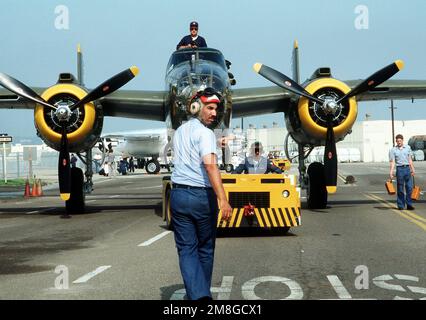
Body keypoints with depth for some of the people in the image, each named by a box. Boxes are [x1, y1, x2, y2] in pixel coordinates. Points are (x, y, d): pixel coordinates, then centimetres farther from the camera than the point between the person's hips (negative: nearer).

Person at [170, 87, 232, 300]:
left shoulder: (179, 132, 15)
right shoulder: (205, 133, -9)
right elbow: (210, 164, -24)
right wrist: (223, 200, -29)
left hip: (178, 194, 5)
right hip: (202, 196, -5)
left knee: (186, 249, 2)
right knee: (205, 249, 13)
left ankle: (198, 295, -12)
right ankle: (203, 293, 23)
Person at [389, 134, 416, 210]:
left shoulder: (408, 147, 10)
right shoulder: (393, 150, -1)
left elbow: (410, 159, 15)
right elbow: (392, 162, -5)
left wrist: (412, 169, 13)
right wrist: (391, 172, -15)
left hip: (407, 168, 3)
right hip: (400, 169, -3)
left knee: (409, 187, 2)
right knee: (400, 189, 1)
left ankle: (409, 204, 10)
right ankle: (401, 205, 8)